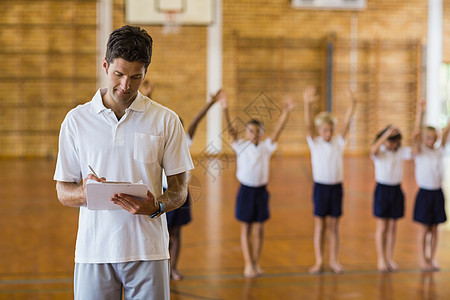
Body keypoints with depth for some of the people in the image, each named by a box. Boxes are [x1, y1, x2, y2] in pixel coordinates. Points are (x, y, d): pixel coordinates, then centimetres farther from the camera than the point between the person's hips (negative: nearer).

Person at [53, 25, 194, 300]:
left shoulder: (166, 120, 4)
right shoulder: (76, 120, 6)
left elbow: (180, 189, 6)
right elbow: (63, 191, 8)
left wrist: (156, 206, -15)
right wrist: (84, 192, -14)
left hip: (148, 251, 0)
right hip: (94, 251, 0)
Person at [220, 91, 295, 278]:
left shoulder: (266, 147, 2)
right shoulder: (240, 146, -2)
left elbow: (278, 130, -8)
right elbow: (230, 130, -15)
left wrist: (286, 113, -21)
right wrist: (225, 110, -29)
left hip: (261, 191, 2)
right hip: (245, 190, -2)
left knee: (259, 229, 7)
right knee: (245, 229, 5)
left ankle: (256, 263, 19)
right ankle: (248, 264, 11)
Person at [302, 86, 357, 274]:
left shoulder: (338, 142, 4)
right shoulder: (315, 143, -2)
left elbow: (346, 123, -7)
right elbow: (308, 125, -17)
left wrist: (353, 103, -20)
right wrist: (307, 105, -32)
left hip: (336, 187, 2)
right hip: (321, 186, -2)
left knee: (334, 226, 9)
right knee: (320, 226, 5)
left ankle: (334, 260, 18)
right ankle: (319, 262, 13)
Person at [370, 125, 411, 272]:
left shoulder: (401, 152, 3)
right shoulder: (379, 152, -9)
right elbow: (373, 150, -33)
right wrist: (387, 134, -41)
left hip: (396, 190, 4)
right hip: (382, 189, -4)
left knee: (392, 227, 10)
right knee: (382, 227, 2)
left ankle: (390, 258, 19)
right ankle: (381, 259, 10)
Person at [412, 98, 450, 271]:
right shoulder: (419, 152, -5)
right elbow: (417, 134, -19)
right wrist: (420, 112, -28)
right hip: (424, 193, -4)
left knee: (434, 228, 9)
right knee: (423, 228, 2)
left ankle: (432, 258, 17)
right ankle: (422, 259, 9)